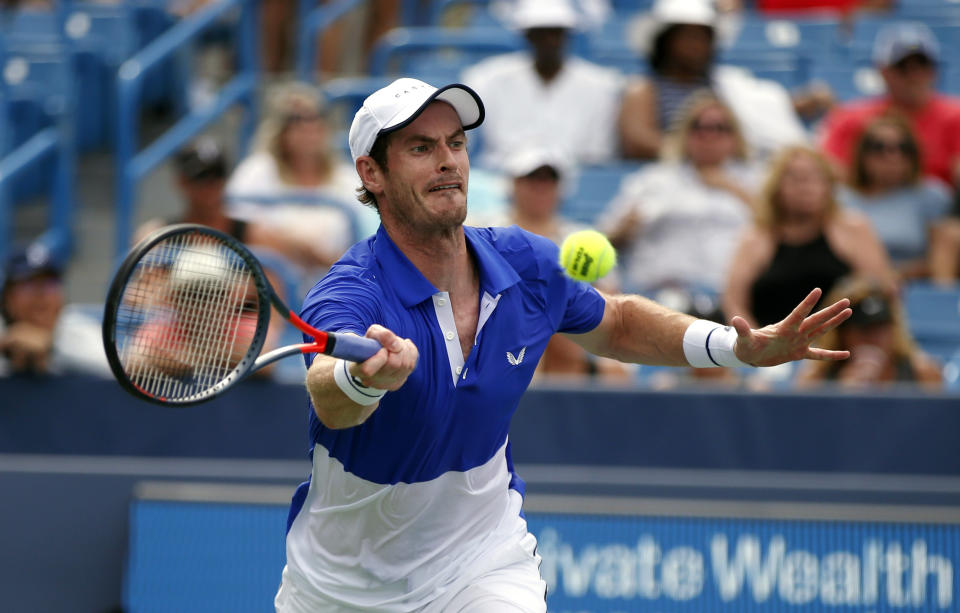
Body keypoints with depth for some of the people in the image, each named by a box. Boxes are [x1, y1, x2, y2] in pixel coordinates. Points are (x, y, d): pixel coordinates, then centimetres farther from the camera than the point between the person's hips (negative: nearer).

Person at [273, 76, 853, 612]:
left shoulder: (529, 265, -10)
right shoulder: (348, 294, -27)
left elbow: (615, 322, 12)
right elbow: (329, 401, -49)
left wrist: (739, 346, -3)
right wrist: (367, 376, -73)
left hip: (483, 561, 2)